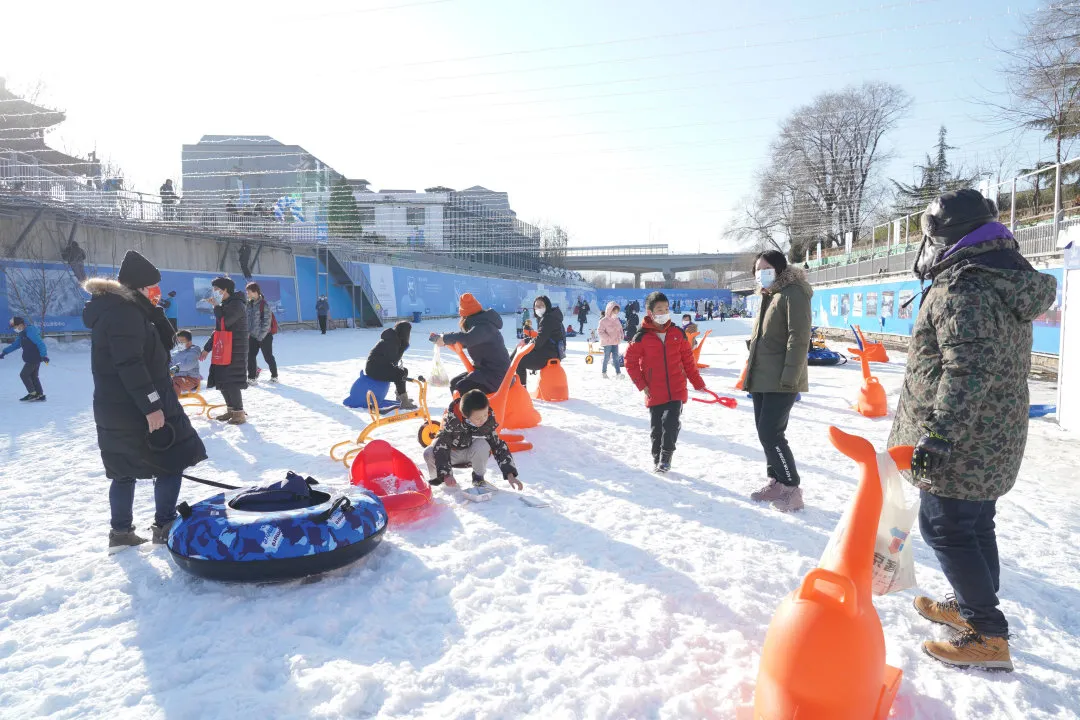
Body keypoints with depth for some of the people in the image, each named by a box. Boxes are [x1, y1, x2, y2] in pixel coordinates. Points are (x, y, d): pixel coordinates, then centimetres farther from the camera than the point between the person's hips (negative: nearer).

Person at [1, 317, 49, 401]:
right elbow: (15, 345, 27)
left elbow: (40, 343, -25)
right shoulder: (21, 334, 14)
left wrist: (44, 355, -31)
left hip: (34, 358, -10)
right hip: (31, 358, 10)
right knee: (33, 376, 11)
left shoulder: (30, 332, -18)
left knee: (24, 374, -4)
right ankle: (40, 395, 12)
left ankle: (33, 394, 0)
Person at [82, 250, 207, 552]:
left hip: (115, 409, 10)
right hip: (136, 409, -10)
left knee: (125, 470, 16)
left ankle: (120, 532, 24)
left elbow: (164, 343, 14)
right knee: (171, 463, 2)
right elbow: (129, 363, -25)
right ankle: (163, 527, 11)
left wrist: (152, 310, 2)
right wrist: (151, 405, -26)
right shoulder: (124, 311, -18)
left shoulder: (116, 308, 16)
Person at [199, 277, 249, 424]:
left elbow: (223, 323, -23)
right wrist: (207, 348, 22)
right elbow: (218, 329, 22)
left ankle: (239, 413, -3)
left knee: (231, 382, -10)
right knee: (221, 381, 11)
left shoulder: (237, 304, -12)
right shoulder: (224, 305, 18)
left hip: (235, 350, -9)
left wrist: (216, 307, -10)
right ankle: (231, 410, 21)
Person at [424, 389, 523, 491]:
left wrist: (510, 475, -23)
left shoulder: (489, 421, -25)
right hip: (452, 452, -1)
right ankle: (438, 477, 2)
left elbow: (499, 446, -17)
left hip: (472, 452, 1)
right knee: (429, 453, -32)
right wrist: (446, 475, -40)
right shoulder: (452, 419, -33)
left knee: (482, 445, -35)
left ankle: (478, 478, -6)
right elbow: (441, 445, -32)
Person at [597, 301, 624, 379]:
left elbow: (620, 329, 20)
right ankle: (604, 372, 18)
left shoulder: (617, 320, 8)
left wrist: (621, 336, 3)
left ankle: (618, 372, 2)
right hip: (607, 343, -5)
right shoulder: (604, 321, -13)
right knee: (607, 357, 4)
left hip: (615, 342, 5)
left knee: (616, 357, 3)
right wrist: (607, 338, -20)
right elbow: (600, 330, -15)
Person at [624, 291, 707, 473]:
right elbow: (630, 361, 1)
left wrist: (697, 382, 12)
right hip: (654, 393, -1)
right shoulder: (641, 337, -5)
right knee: (656, 428, 9)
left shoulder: (678, 333, 3)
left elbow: (688, 359, 10)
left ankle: (666, 456, 8)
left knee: (671, 423, -10)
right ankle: (657, 457, 28)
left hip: (677, 390, 1)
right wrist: (641, 384, -3)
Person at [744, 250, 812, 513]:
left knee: (771, 433, -10)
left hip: (781, 383, -9)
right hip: (762, 380, 9)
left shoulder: (793, 294, -10)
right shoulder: (768, 297, 18)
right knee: (765, 433, 12)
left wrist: (789, 379, -24)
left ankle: (792, 489, 1)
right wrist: (751, 377, 19)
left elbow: (799, 339, -18)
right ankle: (776, 482, 23)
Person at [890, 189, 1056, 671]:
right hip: (995, 438, 10)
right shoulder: (1011, 282, 13)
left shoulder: (962, 288, -21)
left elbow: (969, 367, -30)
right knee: (975, 525, 20)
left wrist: (940, 433, -31)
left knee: (943, 527, 0)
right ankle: (972, 609, 36)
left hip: (962, 443, -10)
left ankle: (989, 637, 9)